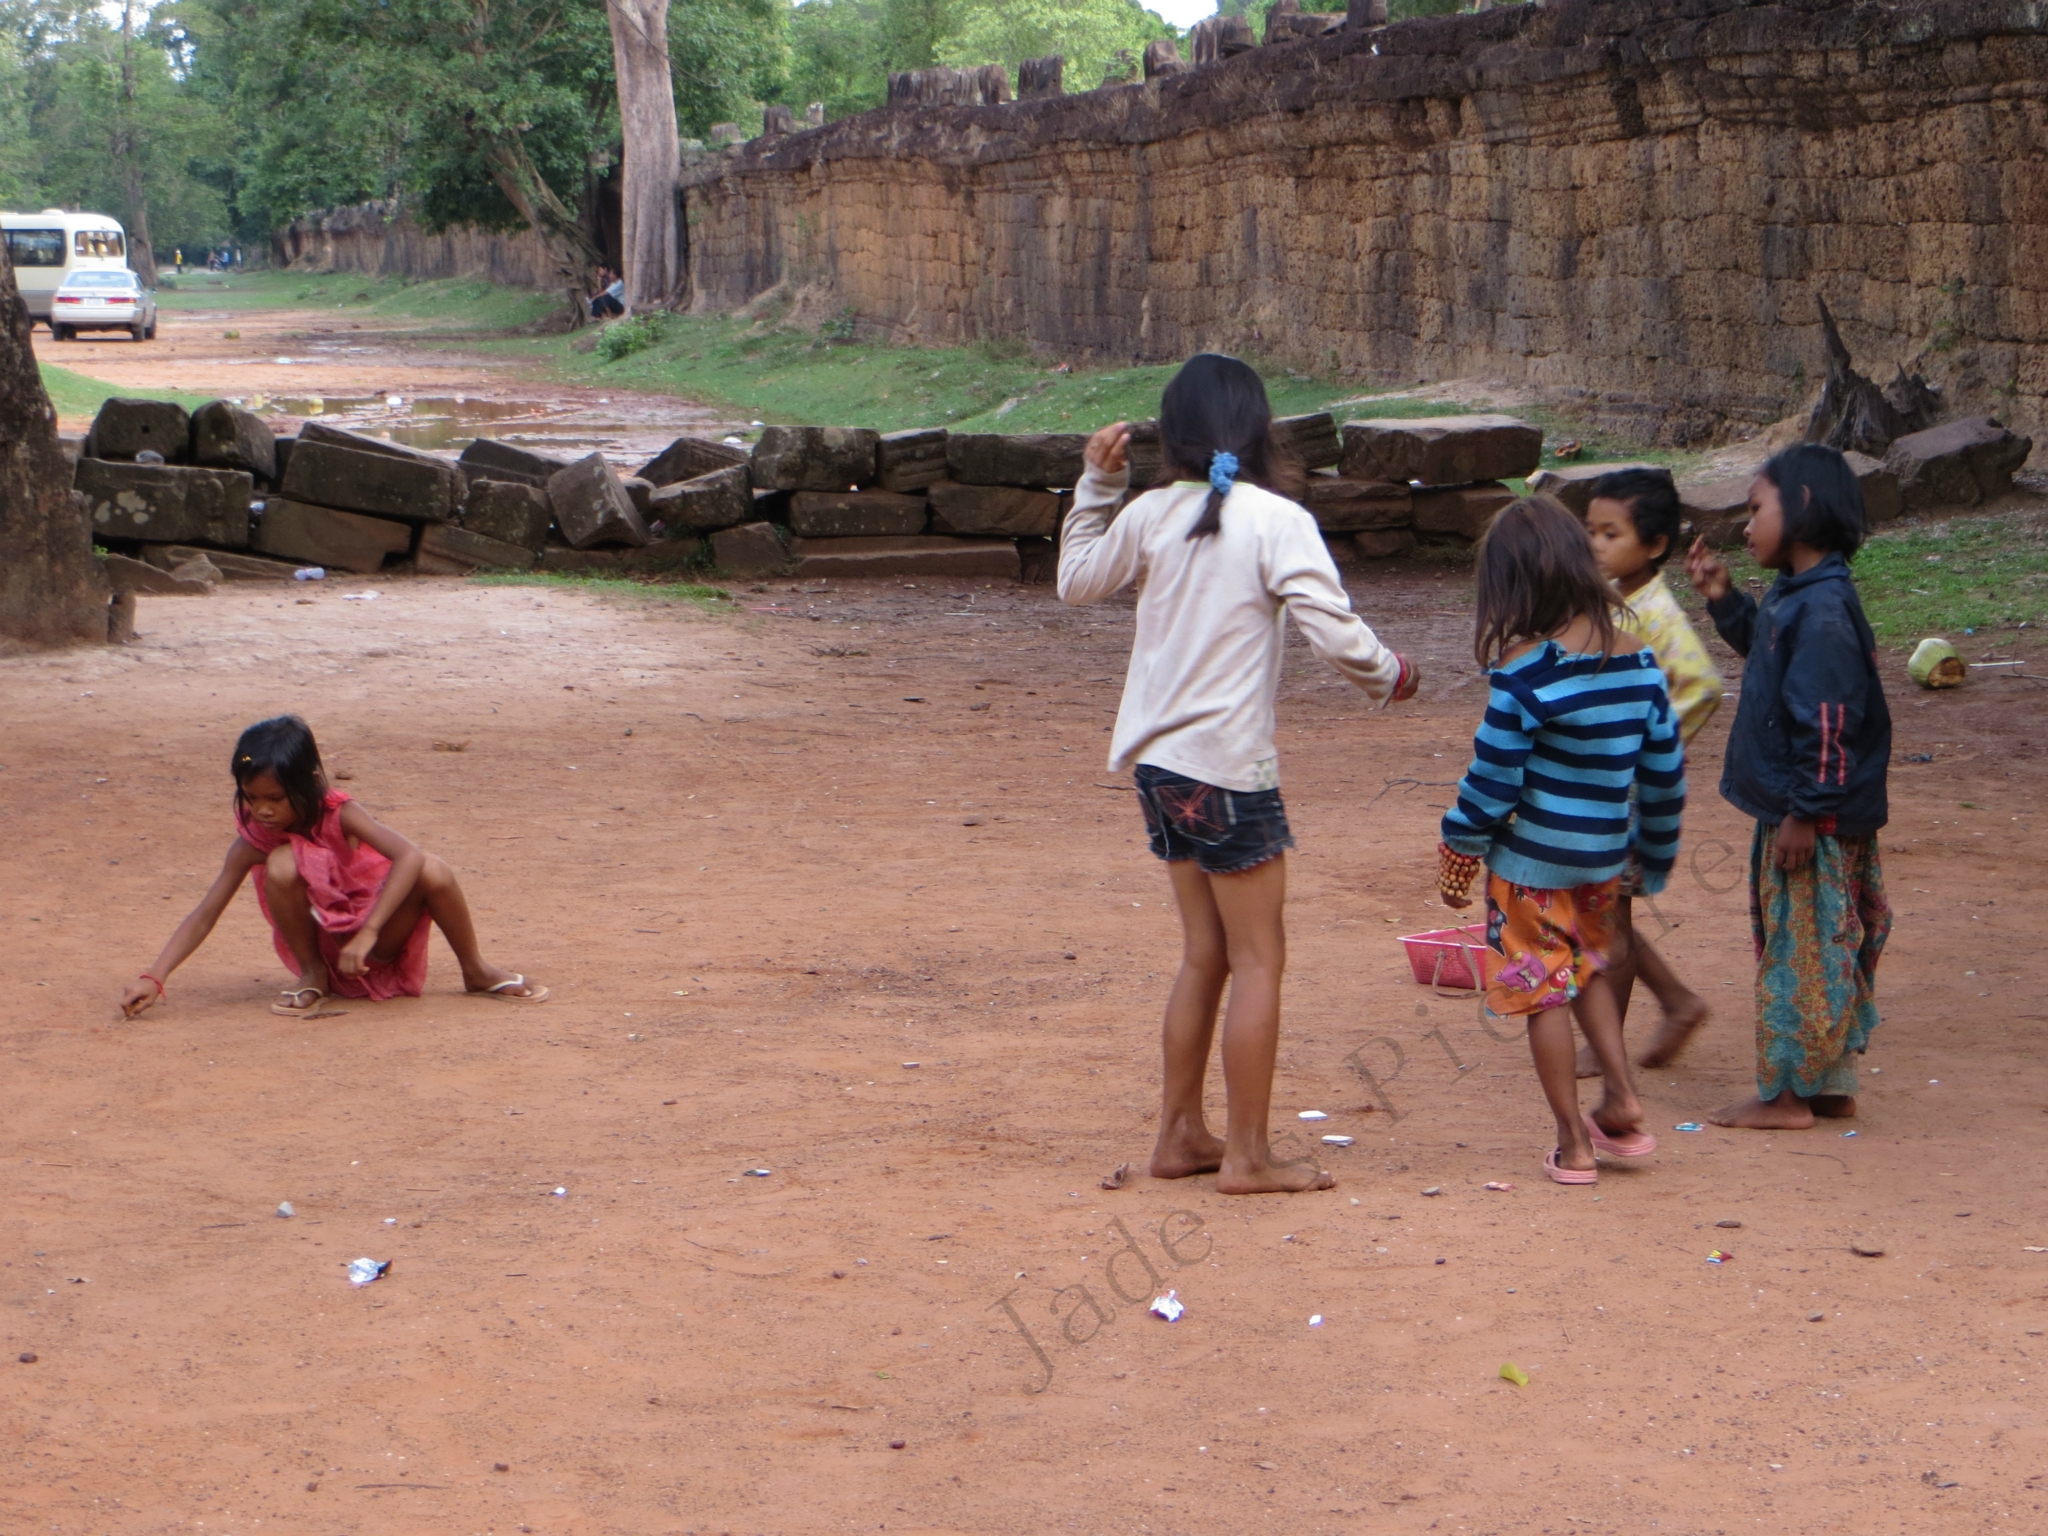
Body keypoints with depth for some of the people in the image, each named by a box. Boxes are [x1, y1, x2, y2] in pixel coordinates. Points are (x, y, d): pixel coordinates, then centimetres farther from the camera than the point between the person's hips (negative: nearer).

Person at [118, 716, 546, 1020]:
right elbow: (205, 914, -15)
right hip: (323, 945, 1)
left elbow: (409, 856, -34)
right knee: (281, 865, -28)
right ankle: (314, 977, -6)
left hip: (378, 940, 0)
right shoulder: (254, 840, -13)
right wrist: (154, 978, -28)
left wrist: (367, 934, -42)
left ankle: (477, 972, -3)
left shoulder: (340, 814, -19)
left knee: (434, 873, -30)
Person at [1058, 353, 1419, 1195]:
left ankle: (1180, 1134, 22)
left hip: (1158, 762, 7)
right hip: (1228, 767, -7)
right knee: (1258, 960, 2)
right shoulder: (1275, 521, -13)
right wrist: (1389, 677, 1)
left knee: (1204, 953, 17)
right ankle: (1247, 1154, 5)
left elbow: (1077, 579, 21)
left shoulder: (1150, 516, 4)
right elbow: (1333, 630, -18)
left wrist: (1097, 482, 23)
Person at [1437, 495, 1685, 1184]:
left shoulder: (1523, 669, -18)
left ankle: (1573, 1145, 11)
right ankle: (1622, 1098, 17)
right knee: (1588, 969, 27)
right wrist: (1656, 857, 18)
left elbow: (1493, 778, -14)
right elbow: (1665, 769, 6)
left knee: (1541, 991, 6)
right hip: (1603, 858, 6)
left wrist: (1458, 853, 0)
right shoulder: (1637, 660, -1)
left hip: (1531, 860, -6)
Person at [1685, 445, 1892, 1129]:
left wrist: (1806, 814, -22)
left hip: (1816, 823, -10)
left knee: (1799, 949, -1)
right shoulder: (1794, 597, 9)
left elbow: (1829, 724, -24)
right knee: (1807, 950, 16)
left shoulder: (1822, 610, -22)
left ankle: (1787, 1095, 8)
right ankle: (1829, 1086, 24)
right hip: (1794, 811, 10)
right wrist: (1724, 600, 18)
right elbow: (1765, 650, 30)